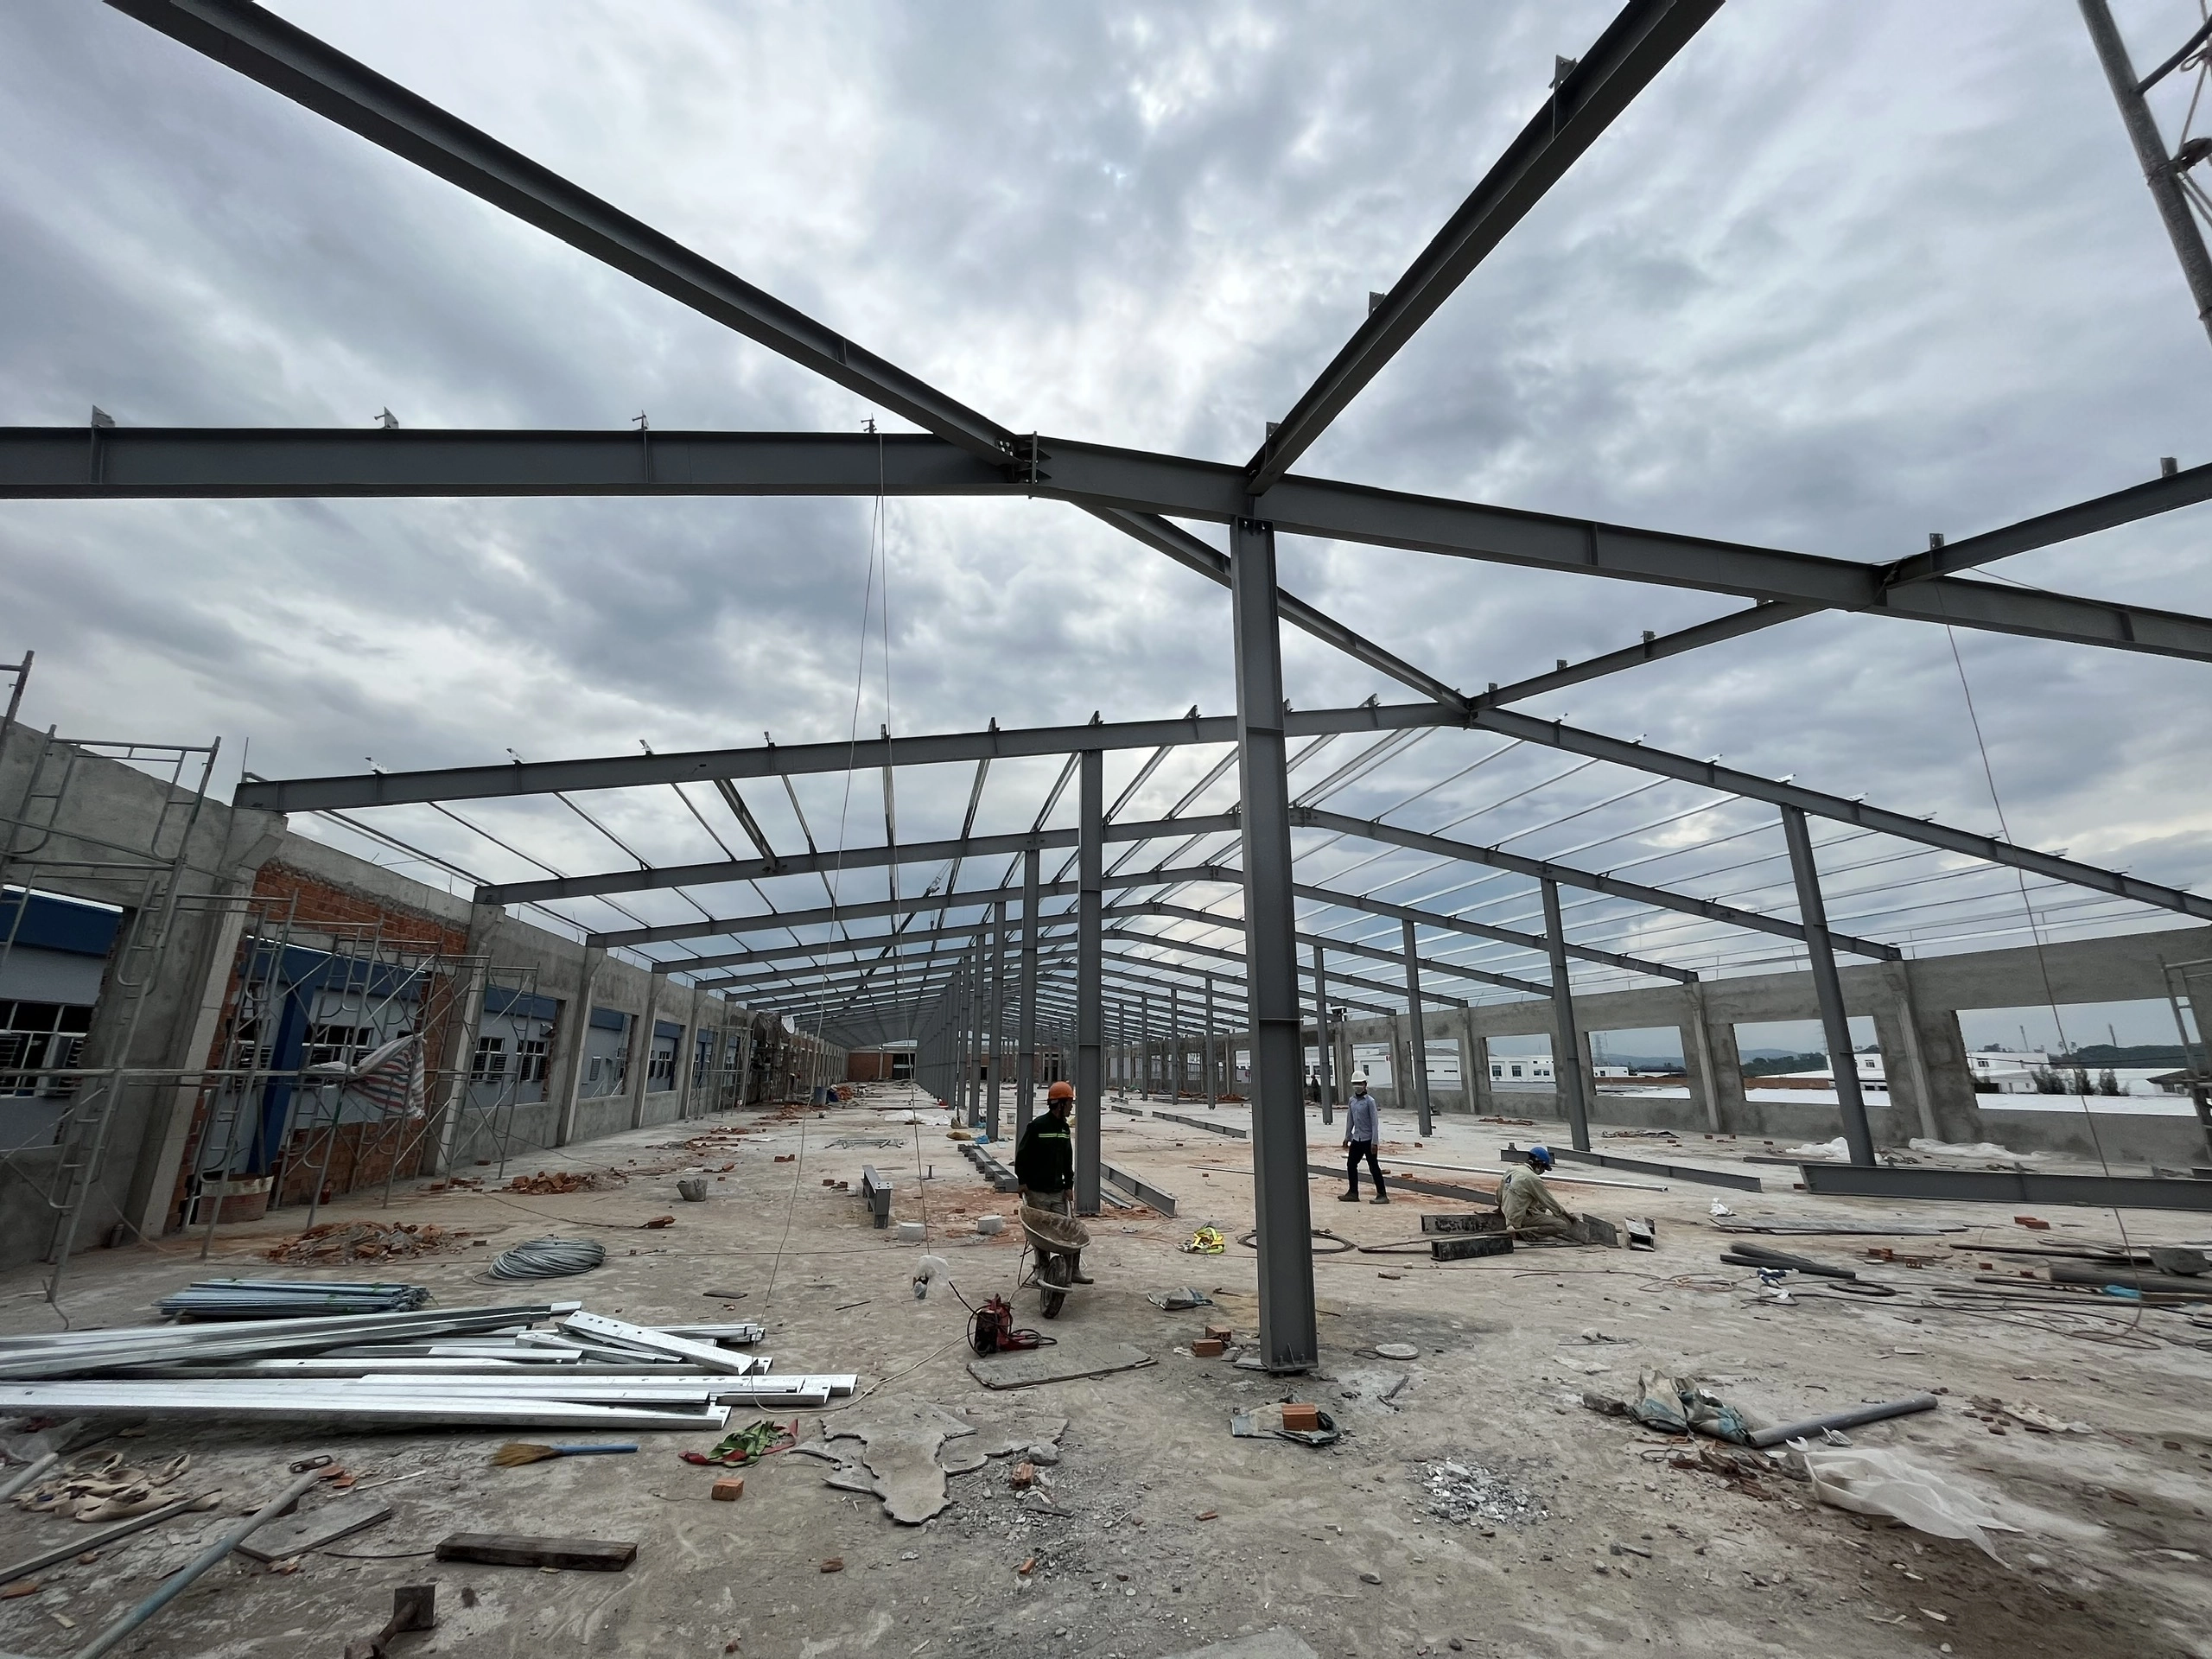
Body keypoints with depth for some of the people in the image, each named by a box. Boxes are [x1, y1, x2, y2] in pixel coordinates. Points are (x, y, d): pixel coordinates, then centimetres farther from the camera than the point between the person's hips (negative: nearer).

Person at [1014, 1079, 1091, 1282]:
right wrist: (1023, 1182, -10)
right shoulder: (1037, 1125, -13)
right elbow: (1022, 1155, -10)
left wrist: (1069, 1185, 9)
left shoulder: (1064, 1128, 9)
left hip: (1058, 1191, 6)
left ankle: (1072, 1270, 12)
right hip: (1037, 1191, -6)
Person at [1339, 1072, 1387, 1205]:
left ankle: (1382, 1195, 5)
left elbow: (1375, 1122, -14)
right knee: (1351, 1165, 12)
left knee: (1374, 1167, -3)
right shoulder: (1352, 1100, 7)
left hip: (1368, 1139, -7)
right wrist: (1347, 1137, 16)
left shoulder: (1369, 1101, -13)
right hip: (1356, 1139, 7)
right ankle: (1353, 1193, 23)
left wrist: (1374, 1142, -17)